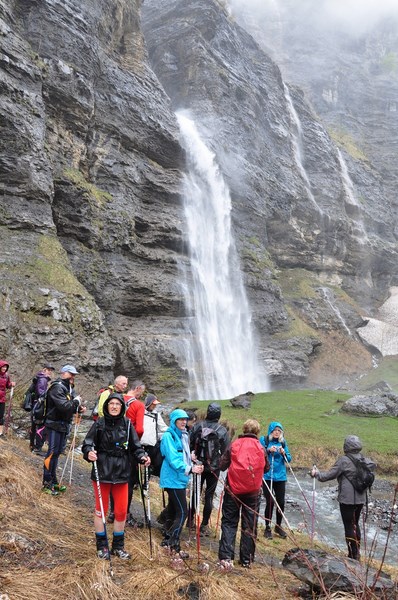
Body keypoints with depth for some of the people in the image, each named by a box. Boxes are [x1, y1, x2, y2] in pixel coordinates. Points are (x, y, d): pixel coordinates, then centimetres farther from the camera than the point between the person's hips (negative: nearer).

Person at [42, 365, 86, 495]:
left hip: (64, 424, 9)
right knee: (52, 452, -6)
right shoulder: (57, 387, -17)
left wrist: (79, 408, -3)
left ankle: (53, 481, 24)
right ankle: (47, 483, 2)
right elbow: (64, 406, -28)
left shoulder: (69, 388, 13)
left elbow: (72, 406, 16)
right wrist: (76, 402, -14)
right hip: (54, 424, -9)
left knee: (57, 452, 15)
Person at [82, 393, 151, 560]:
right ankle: (102, 546, 25)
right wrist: (89, 452, -27)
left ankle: (118, 546, 27)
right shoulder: (99, 424, -5)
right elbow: (87, 443, -6)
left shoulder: (127, 424, 2)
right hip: (102, 474, -2)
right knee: (101, 510, 9)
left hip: (122, 474, 2)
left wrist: (142, 457, -13)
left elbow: (135, 446, 4)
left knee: (121, 511, 10)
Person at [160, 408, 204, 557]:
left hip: (180, 479, 9)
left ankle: (167, 540, 24)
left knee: (173, 511, 14)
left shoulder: (183, 435, 13)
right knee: (182, 511, -10)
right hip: (173, 479, -9)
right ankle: (173, 544, -4)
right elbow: (173, 459, -21)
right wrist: (190, 469, -25)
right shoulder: (169, 436, -13)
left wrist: (192, 466, 5)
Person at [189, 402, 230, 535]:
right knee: (209, 496, 6)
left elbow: (190, 445, -3)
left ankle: (190, 520, 27)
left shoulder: (197, 426, -6)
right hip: (214, 467, -2)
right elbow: (226, 451, -8)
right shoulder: (222, 430, -11)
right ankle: (204, 525, 9)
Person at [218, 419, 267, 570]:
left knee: (229, 523, 8)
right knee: (250, 525, 13)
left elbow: (222, 465, -4)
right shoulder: (261, 448, -3)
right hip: (253, 492, 1)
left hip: (233, 490, -1)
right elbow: (266, 467, 11)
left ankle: (226, 558, -4)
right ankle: (246, 560, 19)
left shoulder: (234, 445, -7)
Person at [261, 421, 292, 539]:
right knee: (270, 502, -3)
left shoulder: (283, 442, 8)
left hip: (280, 476, 3)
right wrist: (268, 450, -21)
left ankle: (278, 526, 26)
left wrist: (283, 453, -12)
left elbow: (289, 459, 7)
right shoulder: (263, 440, -2)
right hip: (267, 476, -3)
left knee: (281, 502, 5)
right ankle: (267, 528, 15)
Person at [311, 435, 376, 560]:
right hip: (360, 498, 7)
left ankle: (353, 555, 5)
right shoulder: (364, 460, 3)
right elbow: (373, 465, 24)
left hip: (347, 499, -7)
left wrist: (317, 474, 2)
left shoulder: (343, 460, -17)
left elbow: (329, 475, -14)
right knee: (355, 524, 21)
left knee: (349, 526, 2)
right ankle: (357, 552, 28)